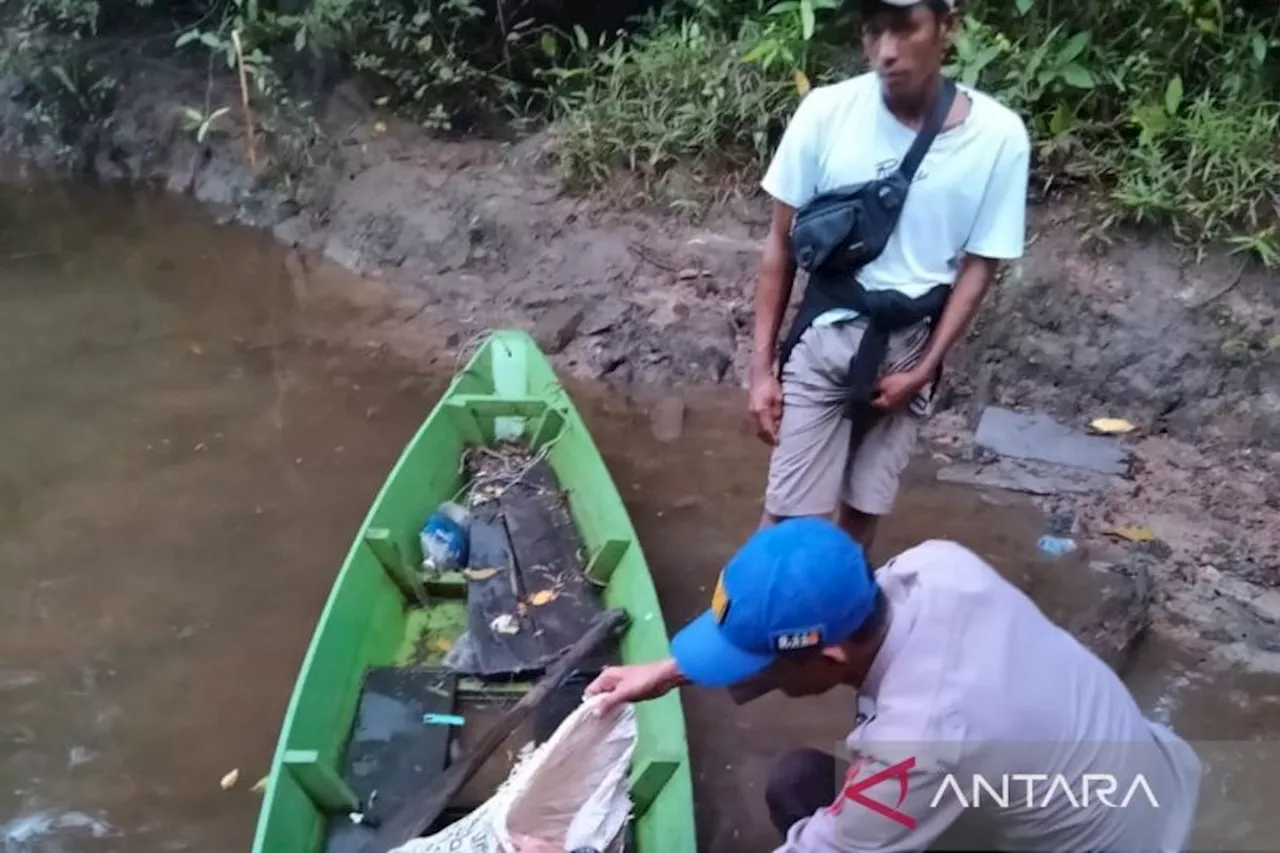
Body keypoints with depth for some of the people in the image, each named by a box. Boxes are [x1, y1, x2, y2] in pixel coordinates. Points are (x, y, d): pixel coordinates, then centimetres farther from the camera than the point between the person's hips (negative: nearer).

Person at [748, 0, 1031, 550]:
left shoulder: (998, 135, -12)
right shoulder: (826, 112, -12)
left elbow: (979, 265, -2)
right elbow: (782, 240, -4)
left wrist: (924, 369, -7)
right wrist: (761, 363, -4)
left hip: (909, 348, 1)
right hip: (823, 338, -1)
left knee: (863, 509, 11)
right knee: (790, 514, -1)